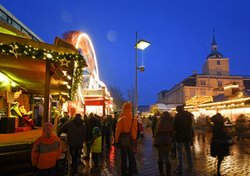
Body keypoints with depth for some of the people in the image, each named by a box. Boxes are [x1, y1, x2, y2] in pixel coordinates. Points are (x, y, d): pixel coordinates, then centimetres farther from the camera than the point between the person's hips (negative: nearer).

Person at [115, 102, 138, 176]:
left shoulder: (121, 119, -15)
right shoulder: (134, 119, -5)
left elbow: (118, 131, -11)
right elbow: (136, 130, 0)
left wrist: (116, 140, 0)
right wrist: (134, 139, 10)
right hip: (131, 140, 3)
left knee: (123, 157, 9)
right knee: (131, 156, 16)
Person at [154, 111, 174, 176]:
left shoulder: (160, 121, -9)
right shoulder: (170, 122, 0)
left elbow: (157, 131, -9)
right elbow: (172, 132, 5)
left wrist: (155, 139, 2)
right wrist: (170, 140, 14)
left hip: (160, 141, -2)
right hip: (168, 141, 2)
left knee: (160, 157, 11)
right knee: (167, 157, 12)